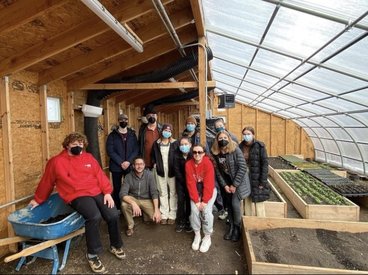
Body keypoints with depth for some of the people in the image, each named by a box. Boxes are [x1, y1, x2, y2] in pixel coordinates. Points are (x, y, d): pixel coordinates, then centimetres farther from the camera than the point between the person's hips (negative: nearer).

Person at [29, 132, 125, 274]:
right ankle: (92, 254, -9)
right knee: (94, 216, -31)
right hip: (78, 196, -4)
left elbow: (100, 175, 7)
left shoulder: (88, 157, 12)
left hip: (97, 192, 4)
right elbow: (46, 182, 14)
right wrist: (37, 200, 23)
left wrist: (107, 193, -3)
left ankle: (115, 246, 16)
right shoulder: (56, 162, 3)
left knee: (113, 215, -13)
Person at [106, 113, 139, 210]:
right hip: (116, 166, -1)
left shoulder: (132, 134, 7)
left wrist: (128, 161, -13)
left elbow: (136, 150, 1)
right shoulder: (112, 135, 1)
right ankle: (117, 209, 20)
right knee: (117, 188, 7)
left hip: (130, 166, 2)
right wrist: (121, 162, -15)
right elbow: (110, 151, -8)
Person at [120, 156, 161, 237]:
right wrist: (133, 203, -43)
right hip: (133, 199, 0)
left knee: (157, 218, -19)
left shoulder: (149, 175, -15)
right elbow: (122, 194, -24)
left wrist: (156, 210, -26)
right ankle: (130, 226, -6)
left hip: (146, 200, 1)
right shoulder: (128, 177, -15)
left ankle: (144, 211, 16)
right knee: (124, 204, -33)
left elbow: (154, 193, -16)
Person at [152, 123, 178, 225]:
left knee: (173, 193, 5)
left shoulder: (175, 143, -2)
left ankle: (172, 215, 15)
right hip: (161, 171, 2)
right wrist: (154, 164, 3)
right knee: (163, 193, 10)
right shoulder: (156, 143, 6)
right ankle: (164, 215, 20)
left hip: (172, 171, -2)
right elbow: (153, 155, 16)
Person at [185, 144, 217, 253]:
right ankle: (197, 235, 5)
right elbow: (191, 184, -13)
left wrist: (204, 201, -22)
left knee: (206, 211, -20)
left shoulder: (208, 163, -21)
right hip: (196, 191, 2)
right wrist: (196, 200, -18)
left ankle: (207, 237, 1)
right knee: (194, 210, -17)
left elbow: (209, 184, -21)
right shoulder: (188, 164, -13)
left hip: (209, 190, -2)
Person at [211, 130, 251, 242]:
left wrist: (234, 185, -18)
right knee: (228, 204, 9)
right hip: (227, 182, 4)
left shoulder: (236, 150, -21)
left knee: (235, 204, -9)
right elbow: (218, 171, -2)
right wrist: (224, 185, -8)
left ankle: (237, 228, 14)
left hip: (239, 181, -4)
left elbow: (243, 168, -21)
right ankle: (231, 226, 28)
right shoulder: (216, 153, -8)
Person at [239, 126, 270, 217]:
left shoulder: (260, 146, -9)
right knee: (246, 202, 15)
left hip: (256, 181, -4)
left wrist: (263, 182, -13)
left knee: (259, 204, 4)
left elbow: (265, 164, -10)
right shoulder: (240, 147, 3)